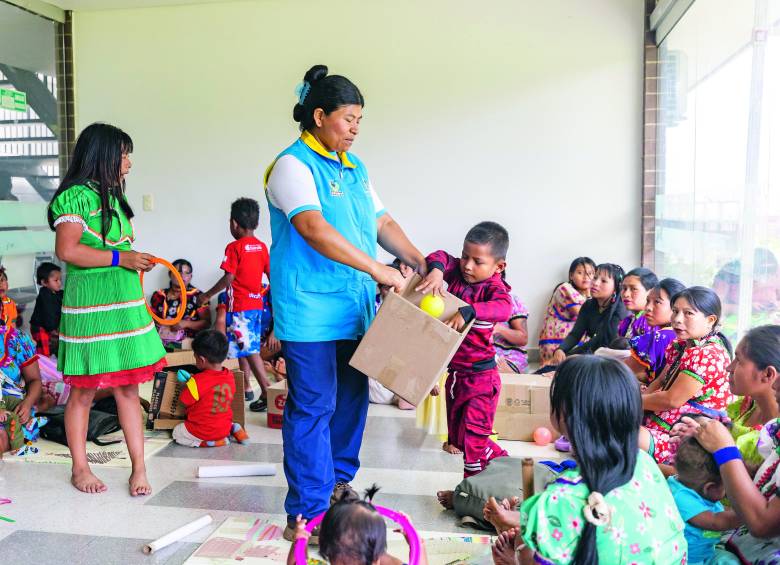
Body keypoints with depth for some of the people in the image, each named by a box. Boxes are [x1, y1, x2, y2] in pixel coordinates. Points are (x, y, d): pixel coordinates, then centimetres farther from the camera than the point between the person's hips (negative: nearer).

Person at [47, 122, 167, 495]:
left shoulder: (111, 197, 16)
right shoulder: (76, 196, -11)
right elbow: (67, 250, -19)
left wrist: (137, 262, 12)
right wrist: (121, 258, -19)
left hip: (124, 305, 8)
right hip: (90, 308, -8)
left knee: (129, 388, 8)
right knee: (84, 391, 6)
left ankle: (139, 467, 14)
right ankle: (80, 468, 22)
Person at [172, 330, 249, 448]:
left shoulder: (198, 381, -24)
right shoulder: (230, 376, -6)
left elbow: (184, 401, -13)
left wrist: (187, 385, 5)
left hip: (203, 432, -7)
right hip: (224, 428, 7)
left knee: (177, 433, 16)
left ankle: (208, 443, -5)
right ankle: (232, 429, 7)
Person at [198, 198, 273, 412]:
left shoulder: (234, 247, -11)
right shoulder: (262, 246, 7)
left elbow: (228, 278, -15)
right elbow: (272, 275, 8)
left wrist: (207, 296, -5)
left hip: (239, 306, -7)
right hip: (256, 304, 7)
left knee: (249, 350, -6)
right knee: (245, 348, 17)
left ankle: (267, 392, -11)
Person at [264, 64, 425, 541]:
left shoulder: (355, 166, 15)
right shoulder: (293, 165, -10)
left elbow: (382, 222, 18)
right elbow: (314, 229, -24)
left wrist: (419, 261, 4)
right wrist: (376, 269, -26)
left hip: (355, 307, 8)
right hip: (310, 311, -8)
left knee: (352, 399, 16)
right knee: (313, 407, -3)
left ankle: (339, 483, 35)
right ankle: (307, 513, 9)